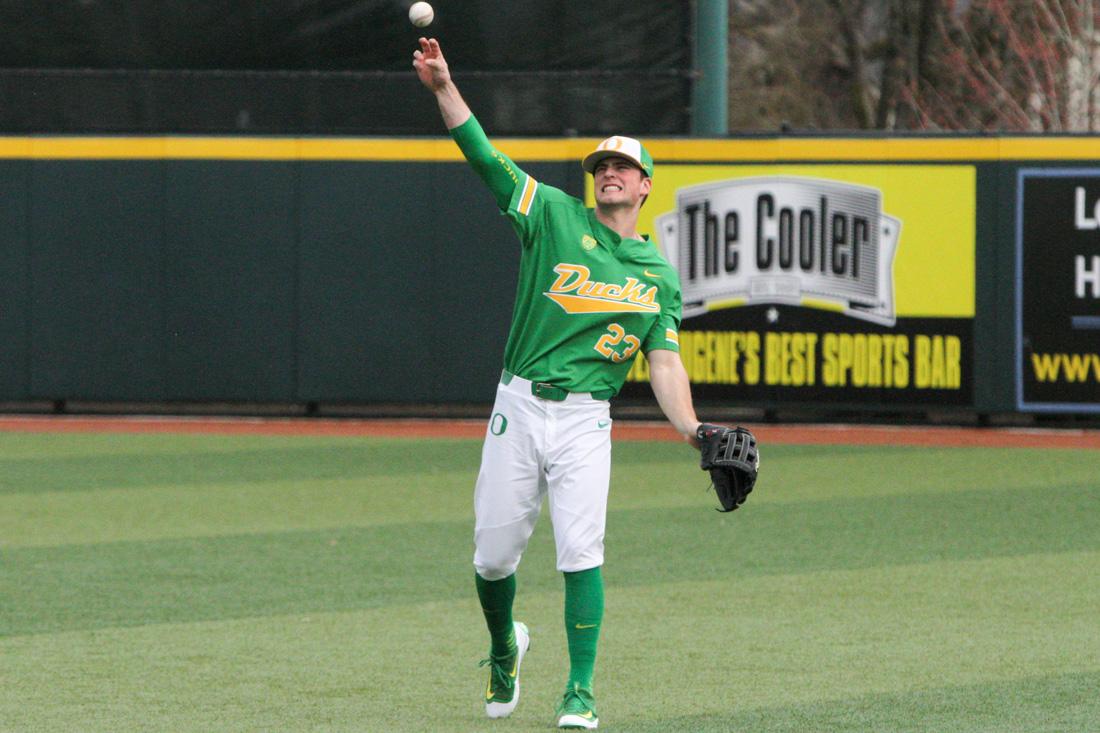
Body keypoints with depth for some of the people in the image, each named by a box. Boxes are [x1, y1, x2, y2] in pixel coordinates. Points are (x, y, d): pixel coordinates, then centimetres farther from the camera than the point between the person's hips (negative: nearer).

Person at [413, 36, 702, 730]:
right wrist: (444, 86, -14)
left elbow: (665, 363, 5)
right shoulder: (556, 216, 6)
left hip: (586, 419, 0)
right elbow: (484, 156, -2)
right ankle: (504, 647, 34)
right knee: (494, 555, 4)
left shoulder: (660, 274, 10)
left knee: (581, 552, -13)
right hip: (518, 408, 0)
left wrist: (693, 431, -12)